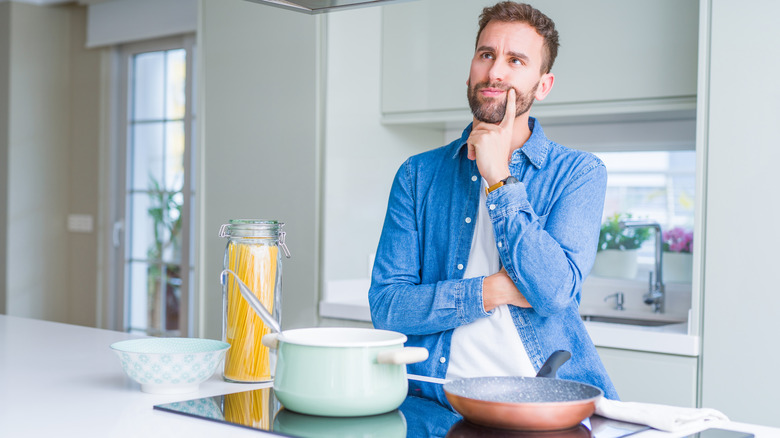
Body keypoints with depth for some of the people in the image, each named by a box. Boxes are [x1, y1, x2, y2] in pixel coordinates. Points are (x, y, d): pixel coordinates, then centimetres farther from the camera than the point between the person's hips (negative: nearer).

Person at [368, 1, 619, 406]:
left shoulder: (579, 173, 3)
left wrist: (499, 178, -9)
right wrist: (492, 290, -10)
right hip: (437, 400, 2)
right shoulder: (418, 174, 9)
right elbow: (386, 307, 2)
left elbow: (553, 292, -13)